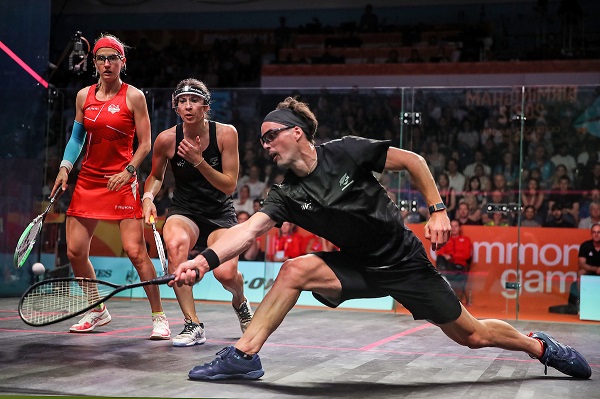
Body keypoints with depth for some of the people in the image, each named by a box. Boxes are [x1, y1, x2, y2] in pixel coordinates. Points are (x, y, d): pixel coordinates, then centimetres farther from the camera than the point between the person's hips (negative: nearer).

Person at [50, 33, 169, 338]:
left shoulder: (134, 97, -3)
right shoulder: (84, 96, 9)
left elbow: (145, 144, -3)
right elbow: (76, 138, 17)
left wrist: (128, 171, -16)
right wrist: (65, 168, 4)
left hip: (121, 182, -5)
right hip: (88, 180, 5)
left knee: (135, 251, -13)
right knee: (75, 251, 2)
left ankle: (159, 317, -1)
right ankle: (97, 311, 23)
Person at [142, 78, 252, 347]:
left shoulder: (226, 133, -11)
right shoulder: (166, 139, -8)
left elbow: (230, 186, -12)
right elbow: (156, 176, 11)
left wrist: (199, 161, -24)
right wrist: (148, 196, -11)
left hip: (219, 212, 0)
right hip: (184, 210, 1)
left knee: (226, 273, -23)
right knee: (175, 243, -36)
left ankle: (240, 302, 19)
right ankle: (193, 325, -25)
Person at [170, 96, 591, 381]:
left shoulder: (346, 152, -17)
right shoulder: (288, 195, -8)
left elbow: (412, 160, -8)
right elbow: (248, 229, -21)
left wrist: (438, 210, -12)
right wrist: (205, 260, -36)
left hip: (405, 261, -2)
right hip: (359, 268, 3)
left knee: (471, 334, 4)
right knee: (295, 269, -23)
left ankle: (538, 345, 32)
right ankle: (243, 356, -19)